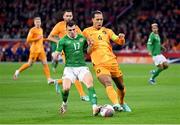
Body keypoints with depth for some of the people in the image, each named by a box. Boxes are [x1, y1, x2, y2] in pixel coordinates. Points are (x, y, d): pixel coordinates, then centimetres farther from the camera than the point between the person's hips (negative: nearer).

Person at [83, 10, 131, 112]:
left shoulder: (107, 31, 14)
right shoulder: (87, 32, 7)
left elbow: (120, 42, 8)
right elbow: (87, 52, 8)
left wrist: (121, 38, -14)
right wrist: (90, 46, -14)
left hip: (112, 61, 4)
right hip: (99, 64, -4)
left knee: (121, 86, 10)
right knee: (108, 84, -27)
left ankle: (122, 103, 35)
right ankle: (116, 104, -40)